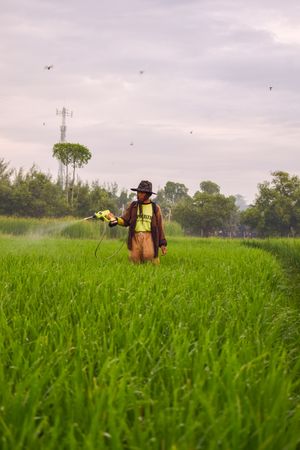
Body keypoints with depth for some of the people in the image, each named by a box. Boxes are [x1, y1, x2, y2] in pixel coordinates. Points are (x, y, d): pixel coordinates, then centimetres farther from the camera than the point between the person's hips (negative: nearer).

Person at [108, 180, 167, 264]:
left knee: (148, 255, -19)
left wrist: (162, 244, 8)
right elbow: (125, 221, 8)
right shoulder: (133, 206, 13)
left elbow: (160, 227, 11)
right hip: (135, 236, 2)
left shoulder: (155, 208, 10)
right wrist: (115, 219, -12)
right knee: (135, 260, -1)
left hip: (149, 236, -2)